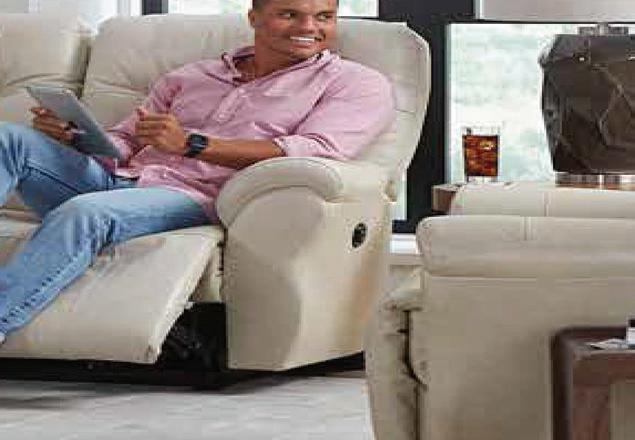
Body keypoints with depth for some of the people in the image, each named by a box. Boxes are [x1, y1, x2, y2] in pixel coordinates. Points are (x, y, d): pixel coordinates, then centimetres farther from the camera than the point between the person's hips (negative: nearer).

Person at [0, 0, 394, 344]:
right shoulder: (189, 78, 27)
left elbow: (318, 151, -8)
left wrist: (191, 144, -16)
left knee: (83, 213, -35)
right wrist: (72, 136, -2)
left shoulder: (357, 84, 11)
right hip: (120, 179, 5)